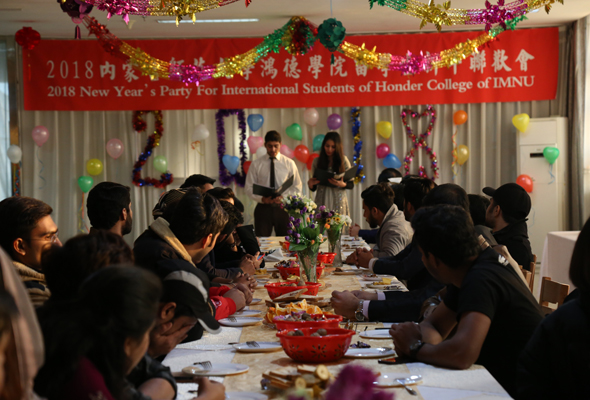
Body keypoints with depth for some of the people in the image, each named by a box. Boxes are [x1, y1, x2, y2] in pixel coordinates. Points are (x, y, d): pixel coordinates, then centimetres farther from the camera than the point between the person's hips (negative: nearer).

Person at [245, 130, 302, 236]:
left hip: (282, 208, 1)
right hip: (263, 208, 0)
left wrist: (284, 198, -14)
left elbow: (297, 188, 4)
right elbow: (249, 187, 2)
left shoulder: (289, 163, 4)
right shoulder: (256, 164, 2)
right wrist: (262, 199, -16)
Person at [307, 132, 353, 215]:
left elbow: (351, 184, 4)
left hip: (338, 202, -1)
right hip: (322, 201, 1)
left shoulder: (343, 160, 3)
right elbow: (313, 188, 10)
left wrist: (342, 184, -16)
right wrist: (310, 184, -11)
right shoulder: (317, 162, 6)